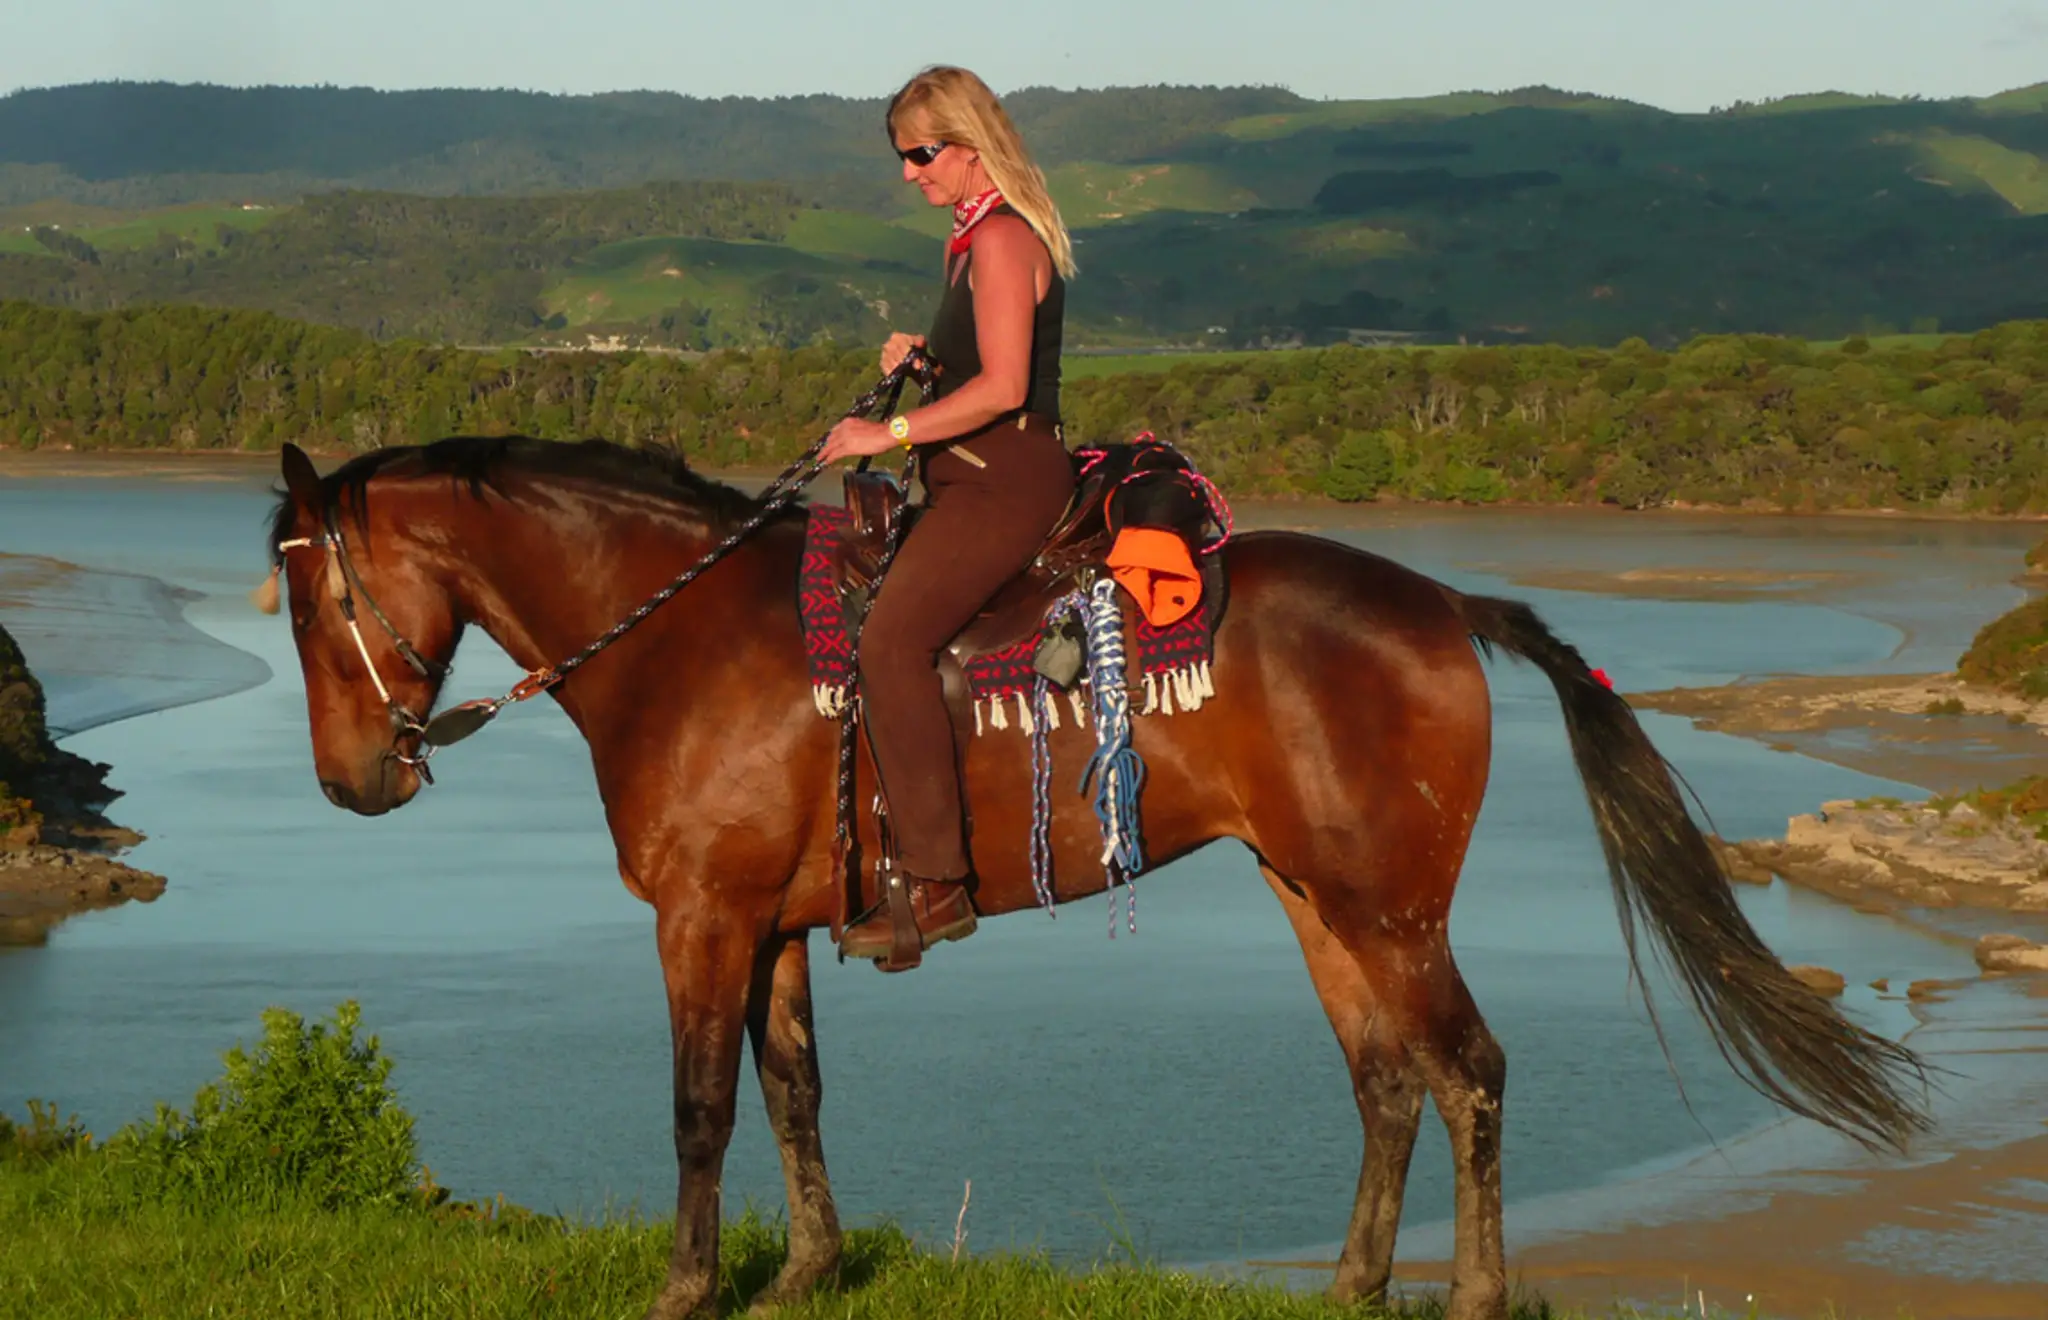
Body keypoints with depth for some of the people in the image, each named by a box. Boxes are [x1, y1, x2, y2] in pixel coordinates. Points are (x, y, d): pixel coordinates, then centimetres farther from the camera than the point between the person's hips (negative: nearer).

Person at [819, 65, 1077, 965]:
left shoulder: (1001, 240, -13)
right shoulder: (977, 237, 18)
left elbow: (1004, 386, -21)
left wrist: (892, 434, -18)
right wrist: (926, 351, 11)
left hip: (1005, 479, -11)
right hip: (975, 484, 11)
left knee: (892, 638, -24)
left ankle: (936, 888, -26)